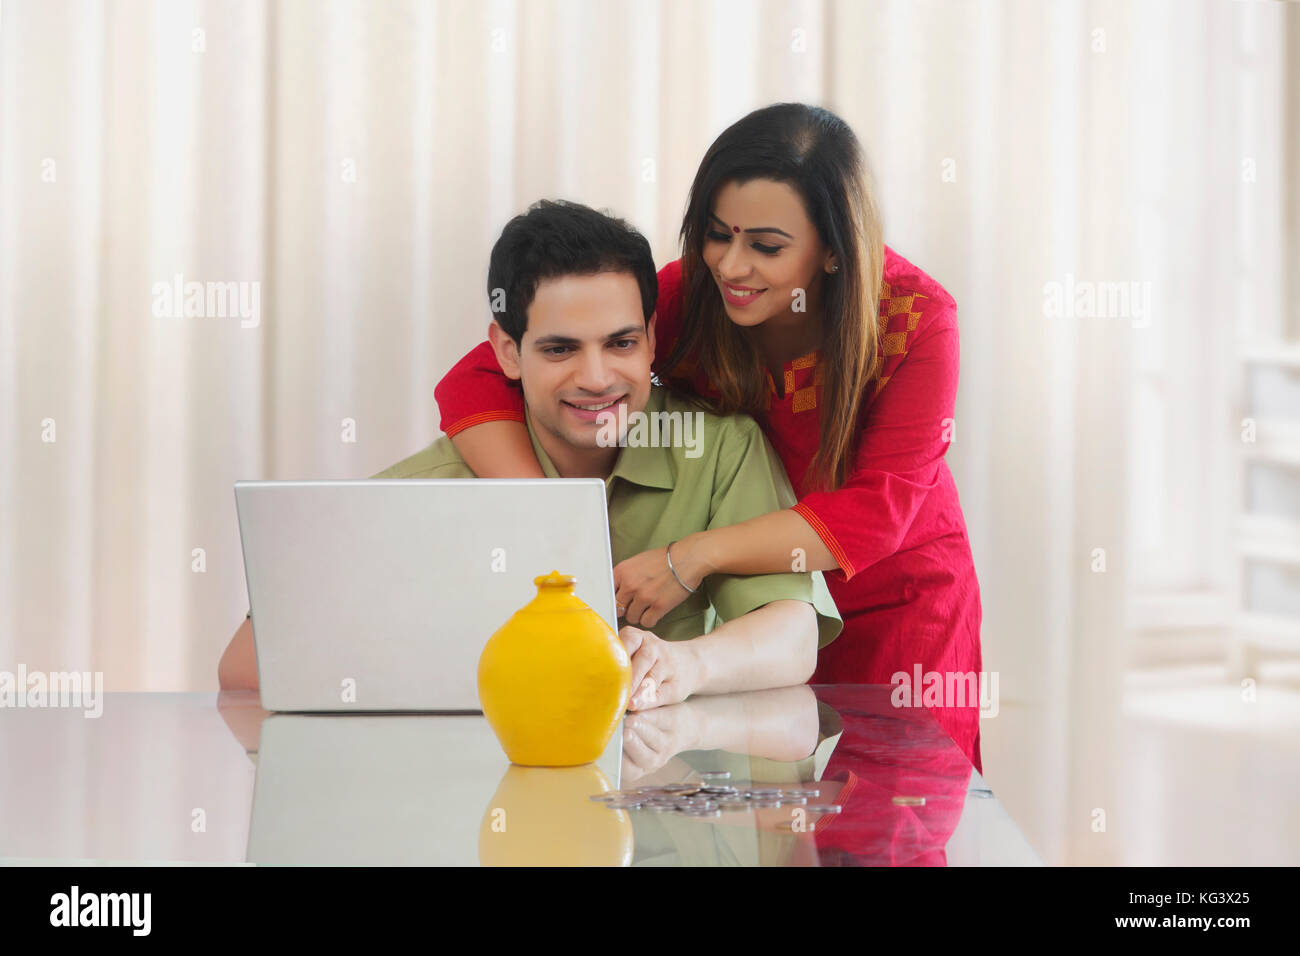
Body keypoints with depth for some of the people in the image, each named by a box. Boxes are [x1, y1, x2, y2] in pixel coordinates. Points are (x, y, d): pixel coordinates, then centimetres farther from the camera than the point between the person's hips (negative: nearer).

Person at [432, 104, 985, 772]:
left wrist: (692, 558, -39)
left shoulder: (916, 321, -21)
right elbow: (475, 382, -20)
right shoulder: (689, 297, -19)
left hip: (899, 605, -1)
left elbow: (875, 511, -29)